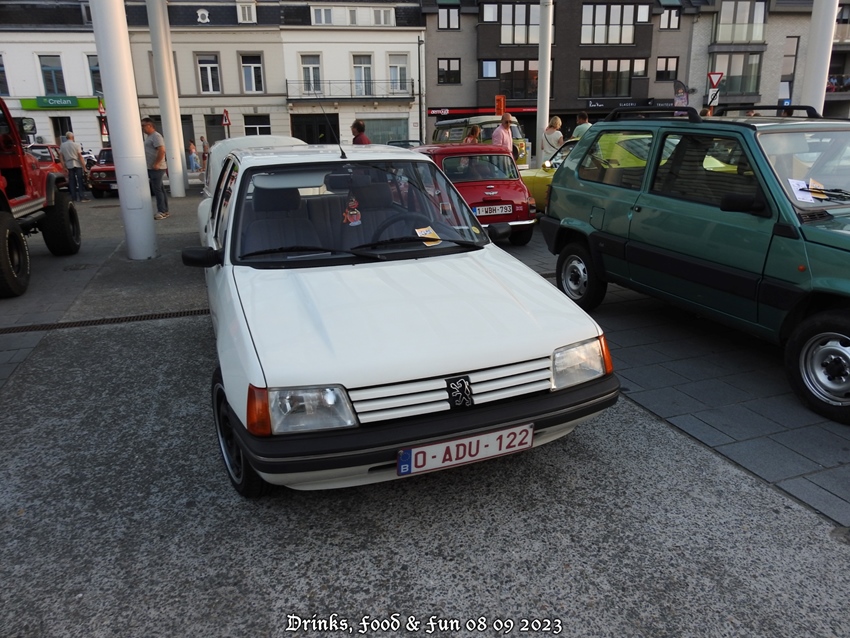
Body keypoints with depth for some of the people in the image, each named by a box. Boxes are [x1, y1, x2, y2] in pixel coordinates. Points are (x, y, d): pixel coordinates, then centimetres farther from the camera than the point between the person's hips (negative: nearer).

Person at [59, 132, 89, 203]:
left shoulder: (62, 145, 5)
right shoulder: (76, 145, -6)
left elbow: (61, 156, 4)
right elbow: (80, 156, -10)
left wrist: (65, 165, 11)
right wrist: (84, 165, -9)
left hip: (69, 165, 3)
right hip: (77, 164, -3)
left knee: (71, 182, 7)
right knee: (80, 181, -1)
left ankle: (74, 197, 6)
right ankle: (81, 197, -6)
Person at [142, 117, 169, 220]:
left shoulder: (156, 136, -12)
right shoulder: (149, 137, 19)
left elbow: (161, 151, -23)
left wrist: (156, 164, -24)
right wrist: (154, 165, 18)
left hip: (156, 168, -10)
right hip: (151, 168, 10)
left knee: (157, 189, -10)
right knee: (160, 189, 11)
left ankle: (162, 211, -7)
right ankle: (165, 210, 15)